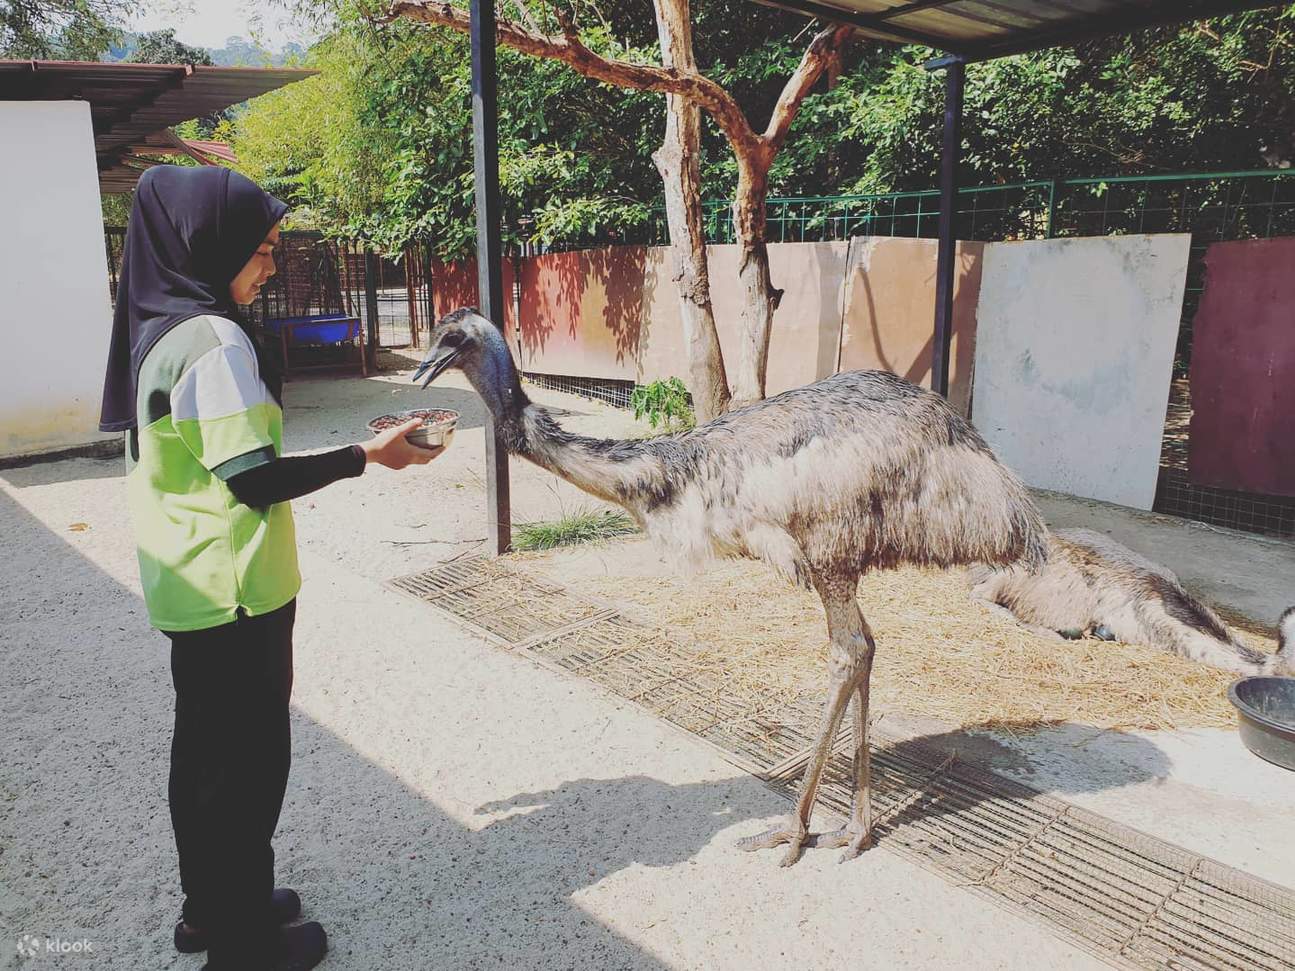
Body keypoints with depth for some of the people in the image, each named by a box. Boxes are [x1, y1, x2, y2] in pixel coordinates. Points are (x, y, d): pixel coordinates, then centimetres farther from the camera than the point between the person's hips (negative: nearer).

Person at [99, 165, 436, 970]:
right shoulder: (214, 339, -20)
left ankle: (211, 905, 37)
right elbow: (255, 480, -22)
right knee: (247, 762, 5)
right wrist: (368, 455, -14)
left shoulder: (156, 329, 9)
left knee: (205, 751, 20)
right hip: (235, 598, -9)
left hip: (191, 595, 9)